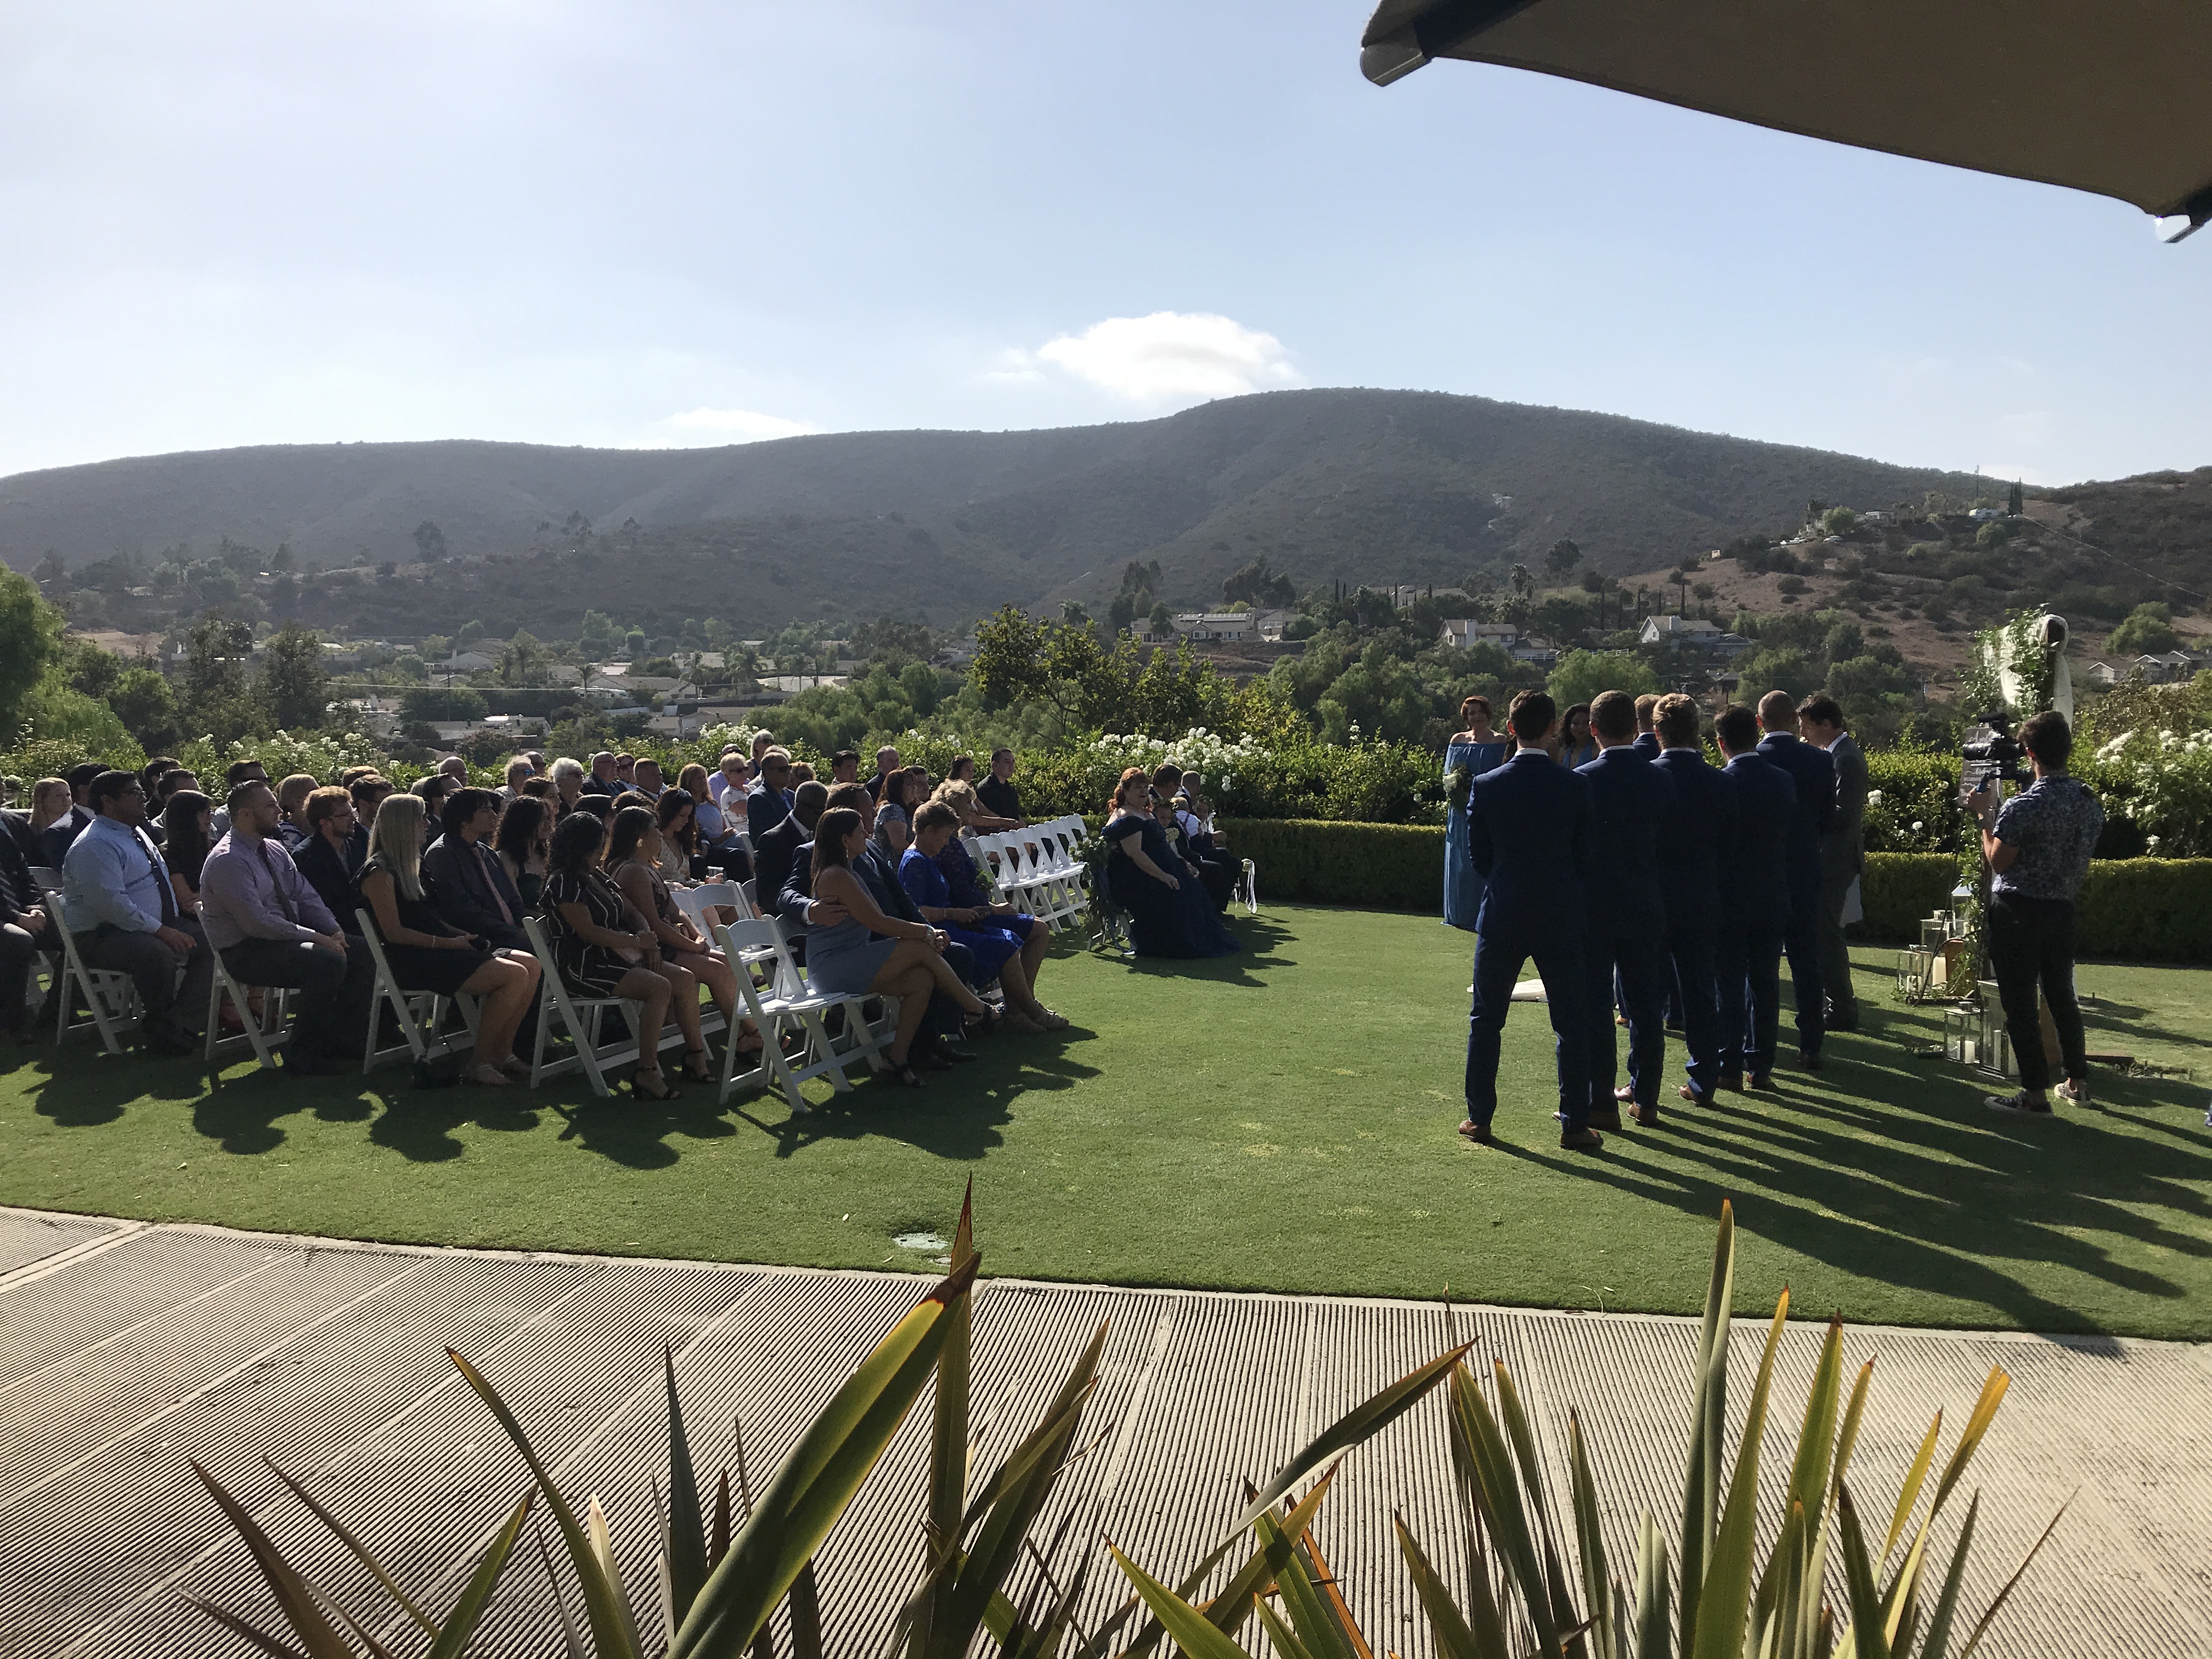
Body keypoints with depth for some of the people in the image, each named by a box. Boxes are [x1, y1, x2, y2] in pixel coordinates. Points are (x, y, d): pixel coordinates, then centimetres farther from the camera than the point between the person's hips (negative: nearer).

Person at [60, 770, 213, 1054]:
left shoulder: (137, 833, 16)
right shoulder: (95, 845, -15)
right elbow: (110, 902, -25)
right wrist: (161, 930, -27)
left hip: (159, 925, 10)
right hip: (101, 936, -10)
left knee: (208, 942, -10)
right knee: (157, 952, -37)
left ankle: (178, 1028, -13)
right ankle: (158, 1030, -14)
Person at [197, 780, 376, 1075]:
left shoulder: (274, 850, 11)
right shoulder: (228, 860, -17)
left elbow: (306, 896, 11)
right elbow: (257, 922, -24)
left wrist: (333, 930, -7)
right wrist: (315, 938, -23)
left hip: (287, 937, 9)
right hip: (244, 952, -9)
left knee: (362, 953, -7)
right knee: (328, 961, -30)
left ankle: (338, 1039, 2)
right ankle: (301, 1054, -17)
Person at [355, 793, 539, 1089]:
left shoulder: (405, 866, 22)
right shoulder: (379, 872, -7)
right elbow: (395, 933, -14)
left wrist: (461, 938, 5)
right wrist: (448, 943, -15)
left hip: (439, 950, 10)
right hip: (413, 961, -10)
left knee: (530, 964, -7)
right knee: (515, 976, -24)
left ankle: (501, 1053, -6)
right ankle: (478, 1062, -16)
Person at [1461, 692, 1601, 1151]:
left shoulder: (1486, 787, -5)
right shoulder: (1576, 786, -7)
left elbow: (1478, 856, 1)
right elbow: (1588, 857, -1)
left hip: (1502, 918, 1)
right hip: (1561, 921, -1)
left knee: (1485, 1020, 12)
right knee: (1571, 1024, 9)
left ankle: (1479, 1119, 16)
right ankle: (1575, 1125, 11)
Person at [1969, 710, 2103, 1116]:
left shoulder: (2022, 806, -20)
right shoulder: (2090, 802, 2)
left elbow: (1998, 861, -12)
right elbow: (2083, 862, 10)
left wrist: (1985, 817, -3)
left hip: (2018, 912, -7)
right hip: (2061, 910, 7)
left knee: (2019, 1002, 0)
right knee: (2061, 995, 19)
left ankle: (2035, 1093, 3)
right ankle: (2078, 1082, 28)